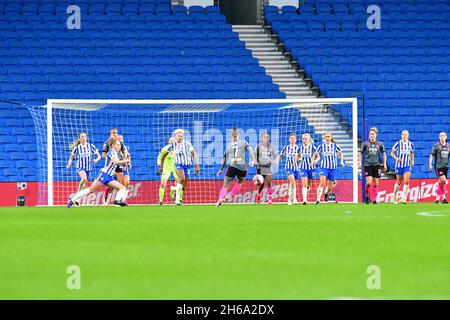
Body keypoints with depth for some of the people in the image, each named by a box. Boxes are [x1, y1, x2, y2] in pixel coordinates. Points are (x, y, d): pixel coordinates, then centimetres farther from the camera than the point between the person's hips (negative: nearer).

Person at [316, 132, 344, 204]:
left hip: (333, 168, 1)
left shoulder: (335, 146, -1)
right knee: (322, 183, -22)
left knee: (330, 187, 8)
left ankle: (326, 193, 43)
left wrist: (341, 161, -2)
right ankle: (318, 199, -21)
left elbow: (341, 154, 13)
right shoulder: (321, 146, 0)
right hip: (324, 167, -1)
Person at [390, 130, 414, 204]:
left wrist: (412, 161, 5)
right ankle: (395, 196, 30)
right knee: (399, 182, 7)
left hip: (407, 165, 1)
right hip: (399, 165, -1)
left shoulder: (410, 144, 4)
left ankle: (404, 198, -14)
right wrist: (396, 158, -16)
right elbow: (392, 153, 2)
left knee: (406, 181, -16)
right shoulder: (398, 143, -3)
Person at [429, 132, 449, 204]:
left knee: (441, 183, 6)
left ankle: (437, 198, 12)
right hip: (438, 166, -5)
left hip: (445, 166, 5)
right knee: (443, 180, -19)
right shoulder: (436, 146, -2)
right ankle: (444, 197, -13)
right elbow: (432, 155, 1)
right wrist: (430, 164, -7)